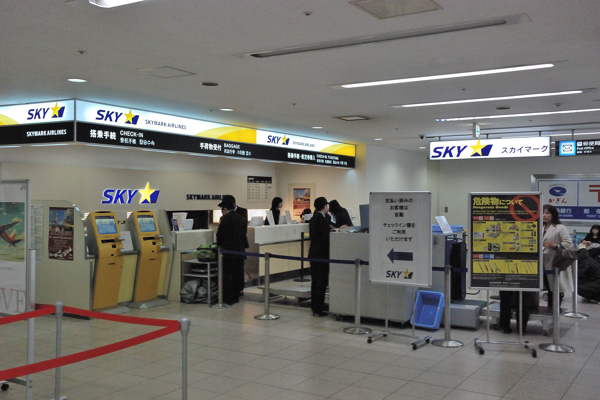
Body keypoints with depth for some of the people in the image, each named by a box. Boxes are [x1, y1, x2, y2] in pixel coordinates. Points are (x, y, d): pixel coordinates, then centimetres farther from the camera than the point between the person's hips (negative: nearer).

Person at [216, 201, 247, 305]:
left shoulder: (226, 218, -9)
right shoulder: (243, 219, 11)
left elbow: (220, 234, -5)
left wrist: (219, 244, 13)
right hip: (240, 250, 6)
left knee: (227, 275, 1)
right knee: (237, 275, 13)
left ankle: (228, 298, 1)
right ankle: (236, 297, 18)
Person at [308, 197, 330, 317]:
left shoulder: (312, 220, 10)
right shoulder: (324, 220, -16)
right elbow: (326, 240, -17)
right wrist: (329, 255, -10)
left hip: (313, 253, 8)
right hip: (322, 254, -8)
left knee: (315, 280, 13)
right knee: (322, 281, -2)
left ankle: (314, 307, 20)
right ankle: (318, 309, 1)